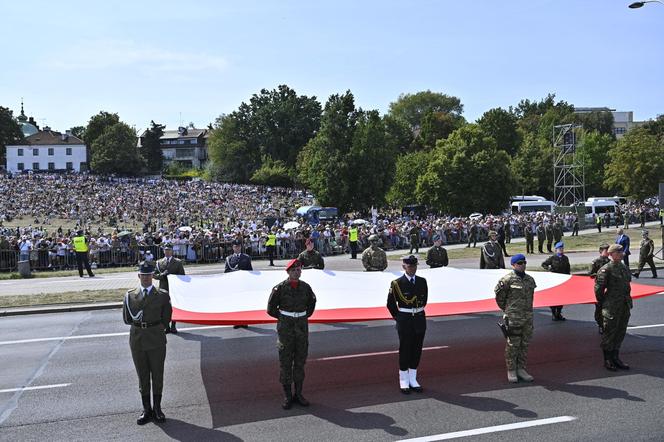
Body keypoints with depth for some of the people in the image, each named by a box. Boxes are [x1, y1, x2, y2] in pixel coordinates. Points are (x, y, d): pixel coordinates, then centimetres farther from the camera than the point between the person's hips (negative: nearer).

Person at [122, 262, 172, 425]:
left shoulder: (162, 295, 1)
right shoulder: (130, 295, 6)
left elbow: (166, 319, 1)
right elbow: (127, 319, 6)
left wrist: (154, 327, -5)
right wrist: (141, 325, -1)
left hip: (156, 339, -1)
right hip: (137, 340, 2)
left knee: (157, 375, 6)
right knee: (142, 376, 10)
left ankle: (157, 408, 21)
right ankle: (146, 409, 22)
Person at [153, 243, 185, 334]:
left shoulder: (178, 262, 4)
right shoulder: (159, 262, 9)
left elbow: (182, 275, 4)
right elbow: (154, 275, 6)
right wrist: (162, 275, -12)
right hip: (163, 288, 1)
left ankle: (173, 326, 12)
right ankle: (166, 327, 12)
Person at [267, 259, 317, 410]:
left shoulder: (305, 287, 2)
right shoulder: (280, 288, -8)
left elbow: (312, 302, 20)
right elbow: (271, 308, -1)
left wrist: (304, 316, 11)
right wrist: (283, 318, 1)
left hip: (302, 326, 3)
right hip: (285, 328, -3)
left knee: (300, 361, 9)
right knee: (285, 362, 1)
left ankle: (298, 394, 20)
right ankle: (287, 396, 11)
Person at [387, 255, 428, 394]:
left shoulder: (422, 281, 3)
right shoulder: (397, 283, -9)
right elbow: (391, 304, -1)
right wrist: (398, 317, 5)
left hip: (420, 319, 4)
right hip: (405, 320, -4)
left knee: (417, 349, 9)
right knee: (405, 349, 3)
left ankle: (413, 380, 22)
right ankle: (404, 381, 15)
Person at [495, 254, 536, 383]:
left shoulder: (530, 280, 10)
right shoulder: (507, 279, -10)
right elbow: (499, 296, -3)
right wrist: (507, 310, 6)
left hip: (528, 317, 6)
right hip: (513, 318, -6)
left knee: (525, 344, 11)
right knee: (512, 344, -1)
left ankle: (521, 369, 22)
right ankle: (511, 371, 9)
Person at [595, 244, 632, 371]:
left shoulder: (624, 267, 9)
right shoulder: (606, 269, -14)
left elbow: (626, 285, 20)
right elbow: (598, 288, -12)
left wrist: (627, 301, 16)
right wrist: (603, 303, -3)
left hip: (625, 305, 7)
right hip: (611, 307, -7)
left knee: (620, 333, 14)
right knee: (609, 333, 2)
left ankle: (615, 358, 27)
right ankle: (607, 361, 13)